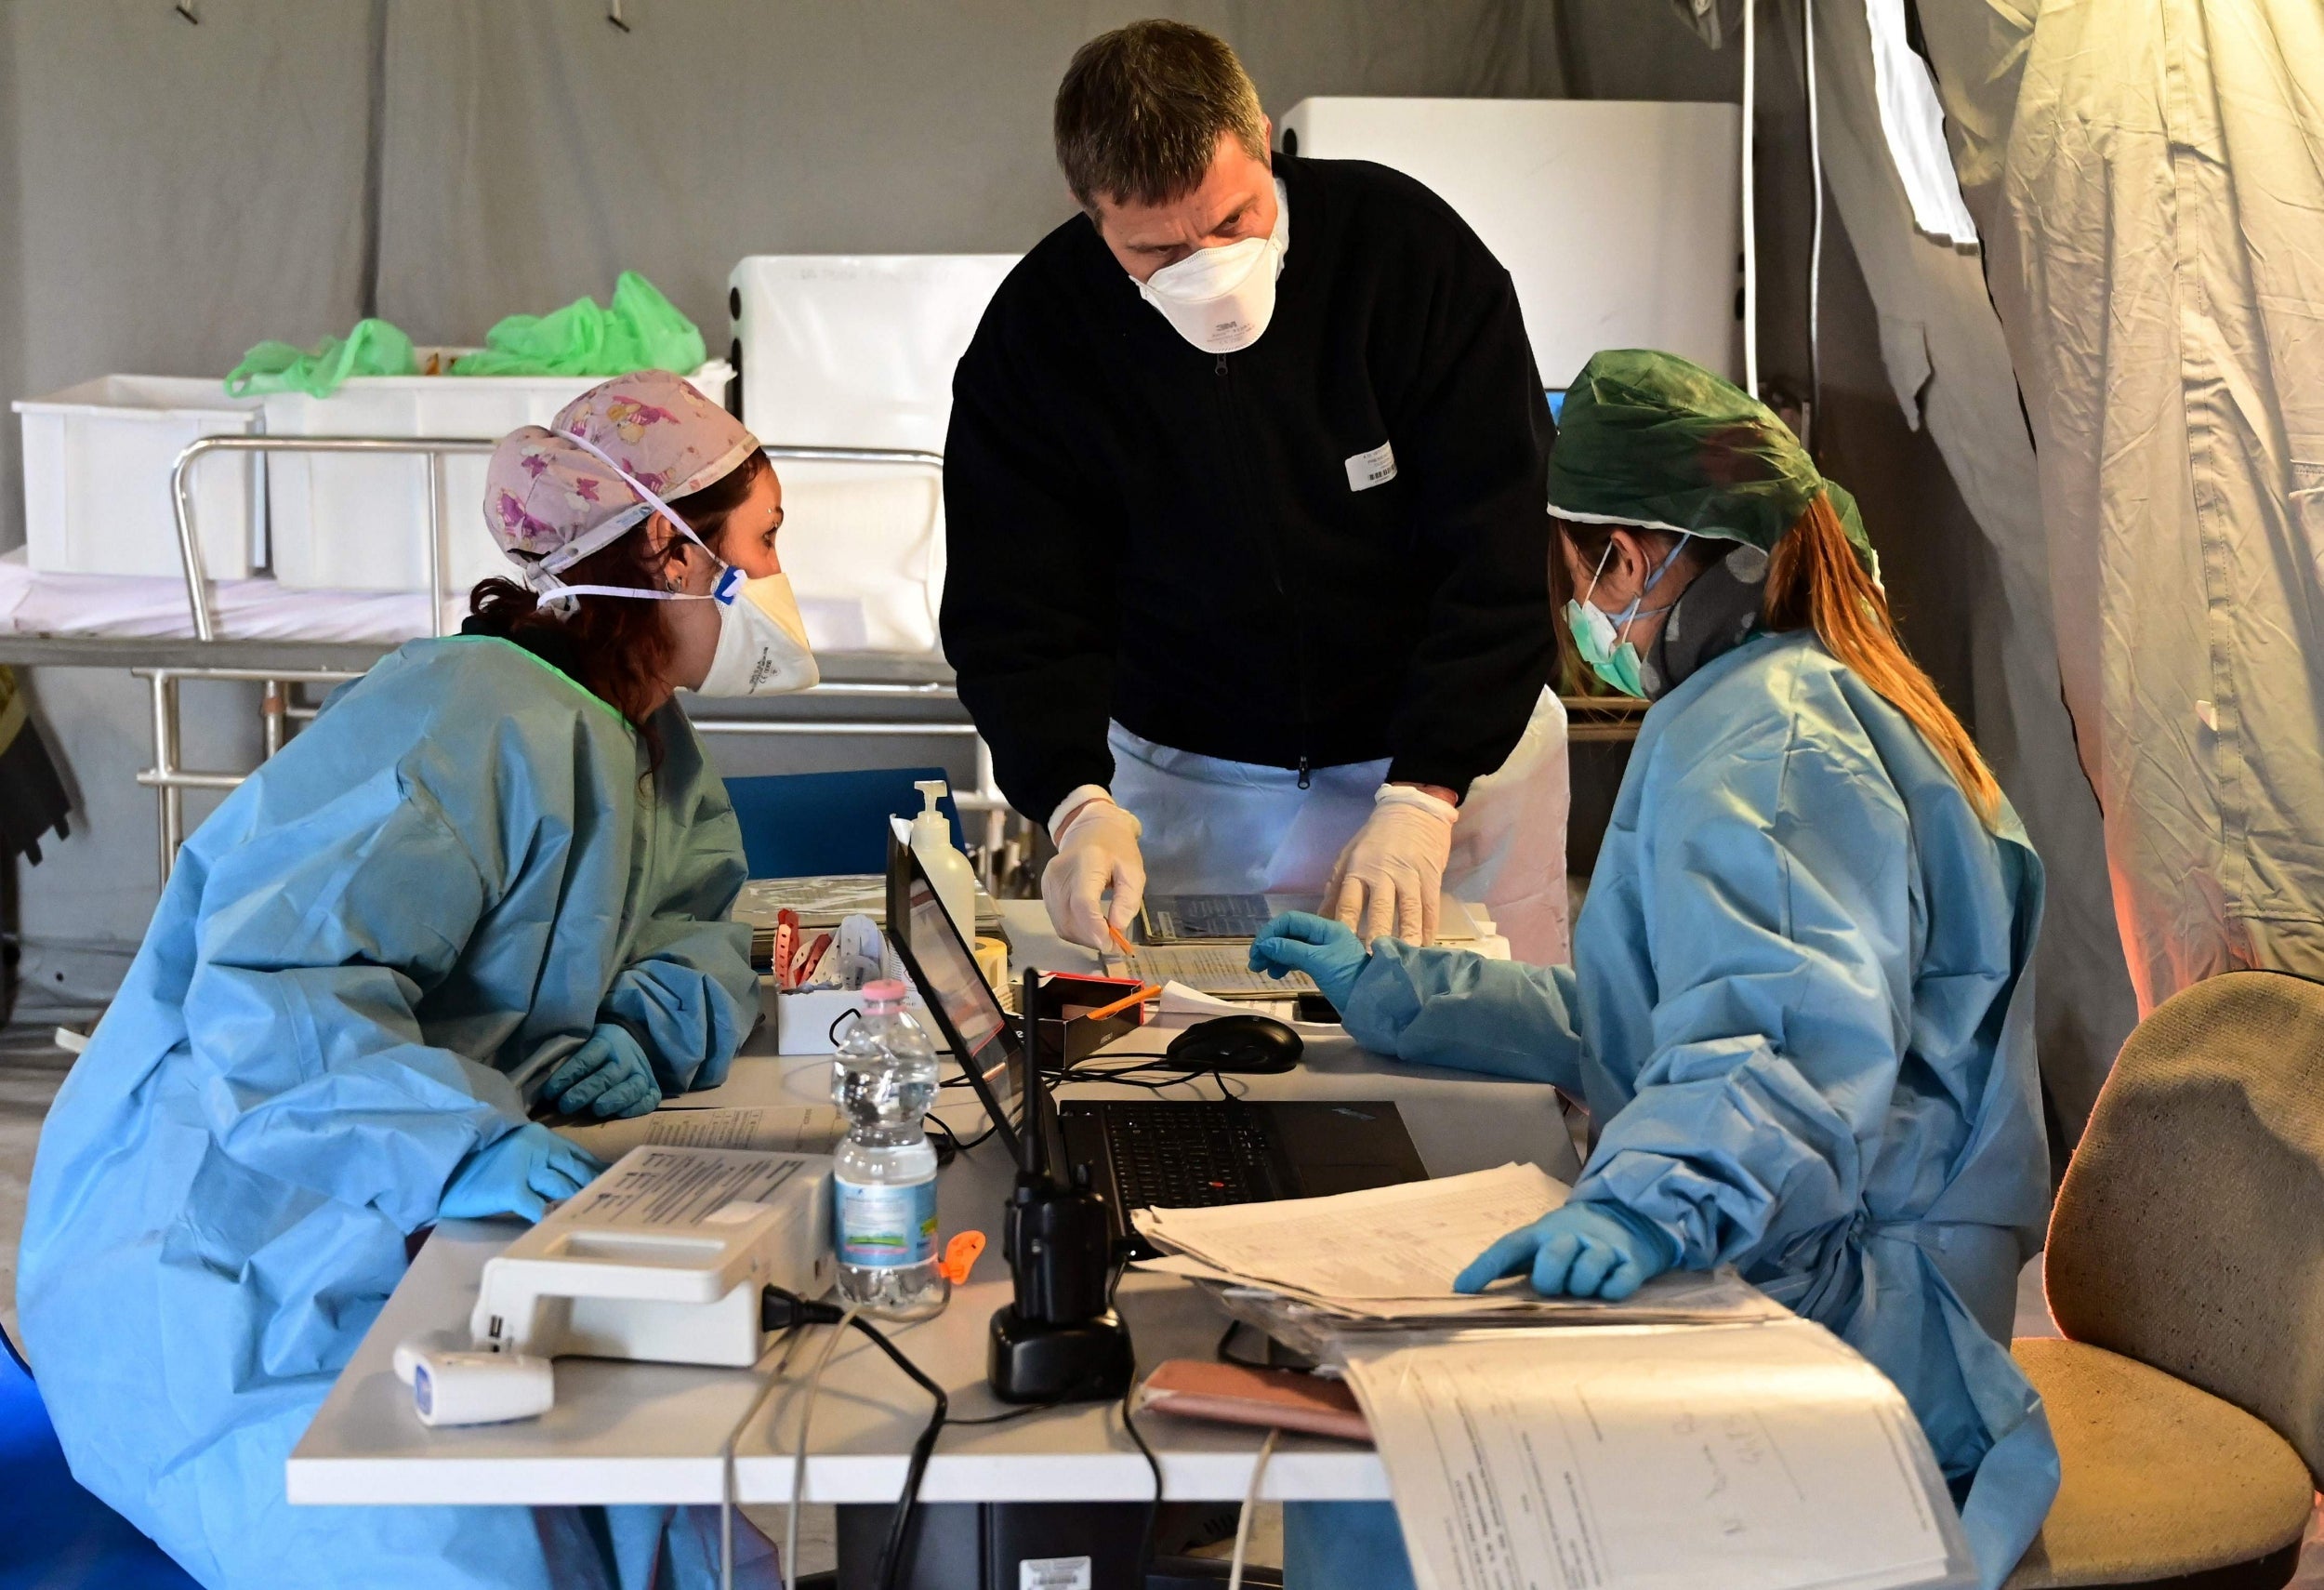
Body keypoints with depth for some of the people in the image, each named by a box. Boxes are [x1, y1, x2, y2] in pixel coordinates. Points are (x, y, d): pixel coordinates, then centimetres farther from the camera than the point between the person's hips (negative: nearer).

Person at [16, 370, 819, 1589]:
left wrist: (647, 1031, -10)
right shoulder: (475, 728, -24)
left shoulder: (645, 739, 10)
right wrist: (461, 1146, -46)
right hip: (215, 1276, -8)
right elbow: (269, 994, -32)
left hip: (417, 1255, 9)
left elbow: (690, 930, 13)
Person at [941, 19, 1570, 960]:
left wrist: (1422, 801, -28)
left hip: (1452, 752, -1)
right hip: (1186, 779, 1)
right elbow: (1017, 615, -12)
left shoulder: (1409, 248, -18)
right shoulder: (1033, 335, -13)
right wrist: (1081, 806, -30)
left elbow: (1503, 554, -18)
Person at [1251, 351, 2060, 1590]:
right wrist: (1391, 992, 33)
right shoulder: (1814, 704, 22)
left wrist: (1647, 1203, -48)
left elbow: (1802, 1035, -32)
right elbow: (1643, 1021, 30)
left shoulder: (1757, 743, -14)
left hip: (1844, 1324, -11)